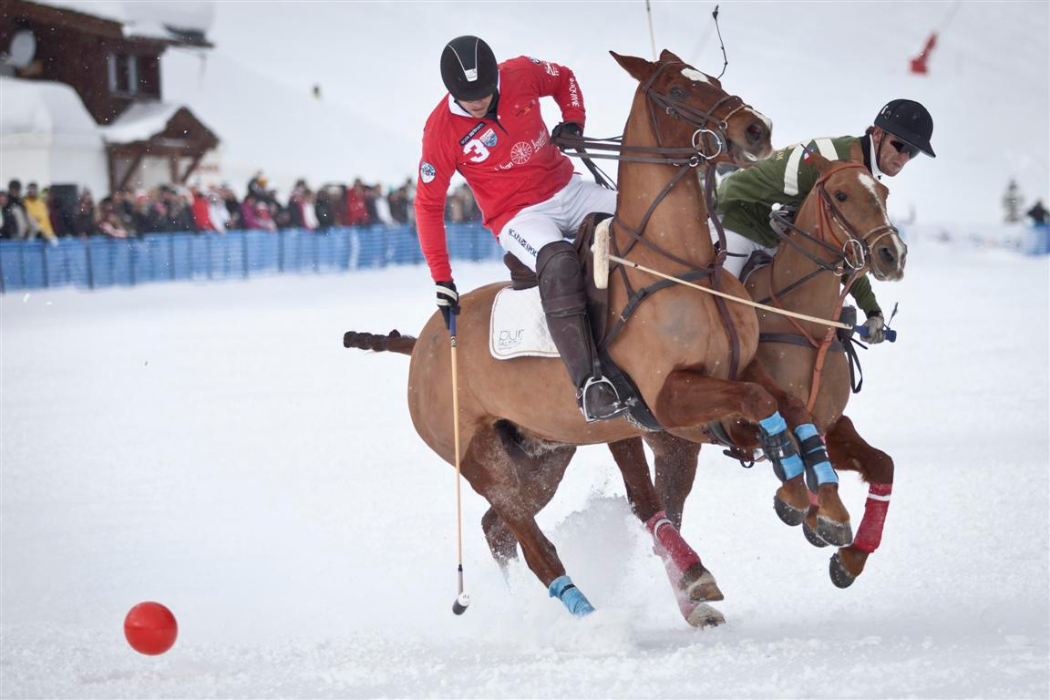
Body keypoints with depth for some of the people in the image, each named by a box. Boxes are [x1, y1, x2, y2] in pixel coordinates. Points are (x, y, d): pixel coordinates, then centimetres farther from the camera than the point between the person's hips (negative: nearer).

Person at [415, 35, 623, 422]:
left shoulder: (522, 75, -6)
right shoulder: (442, 130, -14)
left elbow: (563, 80, 17)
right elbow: (428, 204, -5)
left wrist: (574, 121, -2)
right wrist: (441, 279, -7)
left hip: (567, 189, 5)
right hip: (517, 216, -5)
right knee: (559, 264, -37)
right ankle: (588, 384, -43)